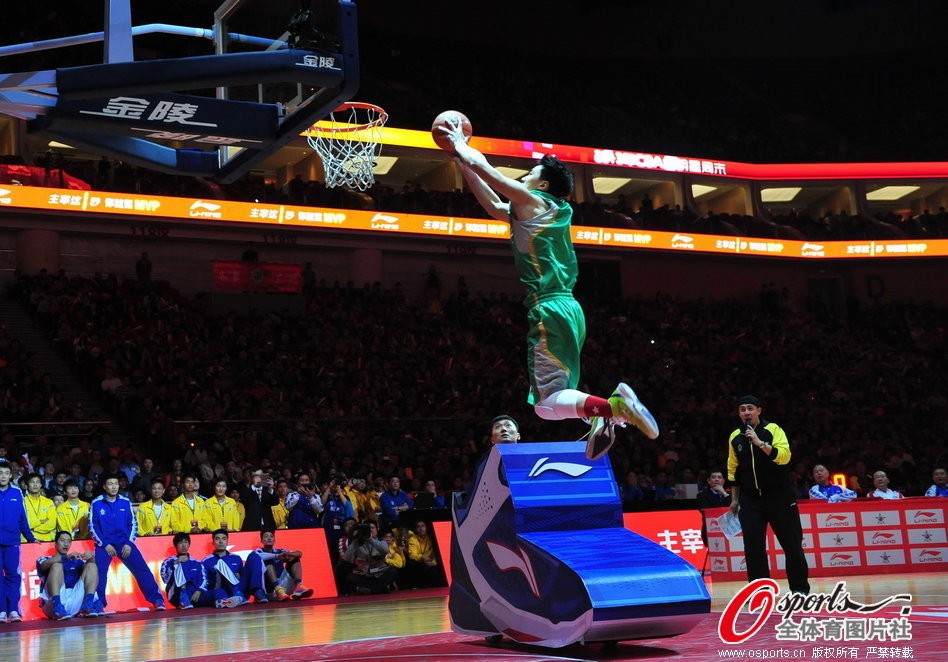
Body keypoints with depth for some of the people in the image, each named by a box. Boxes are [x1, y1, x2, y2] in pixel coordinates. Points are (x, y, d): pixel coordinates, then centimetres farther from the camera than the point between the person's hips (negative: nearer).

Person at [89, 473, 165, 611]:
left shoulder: (125, 503, 5)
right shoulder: (96, 504, -1)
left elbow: (133, 524, 9)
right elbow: (92, 527, 0)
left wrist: (128, 543, -4)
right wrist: (105, 544, -9)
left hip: (124, 543, 1)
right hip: (104, 544, -1)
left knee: (142, 569, -9)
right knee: (99, 573, -19)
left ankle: (157, 600, -8)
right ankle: (99, 605, -8)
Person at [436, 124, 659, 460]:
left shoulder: (534, 201, -3)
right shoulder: (533, 212, 21)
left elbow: (484, 168, 2)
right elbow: (493, 206, 33)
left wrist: (460, 145, 21)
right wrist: (461, 162, 35)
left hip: (549, 310, -10)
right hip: (567, 308, 10)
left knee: (547, 404, -13)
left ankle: (615, 406, -32)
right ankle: (599, 416, -2)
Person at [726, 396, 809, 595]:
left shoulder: (773, 429, -5)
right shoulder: (735, 437, 7)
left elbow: (784, 456, -20)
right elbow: (733, 470, 14)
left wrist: (760, 443, -29)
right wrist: (734, 499, 14)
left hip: (779, 496, -3)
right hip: (750, 499, 3)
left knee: (792, 543, 1)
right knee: (752, 546, -3)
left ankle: (800, 588, 13)